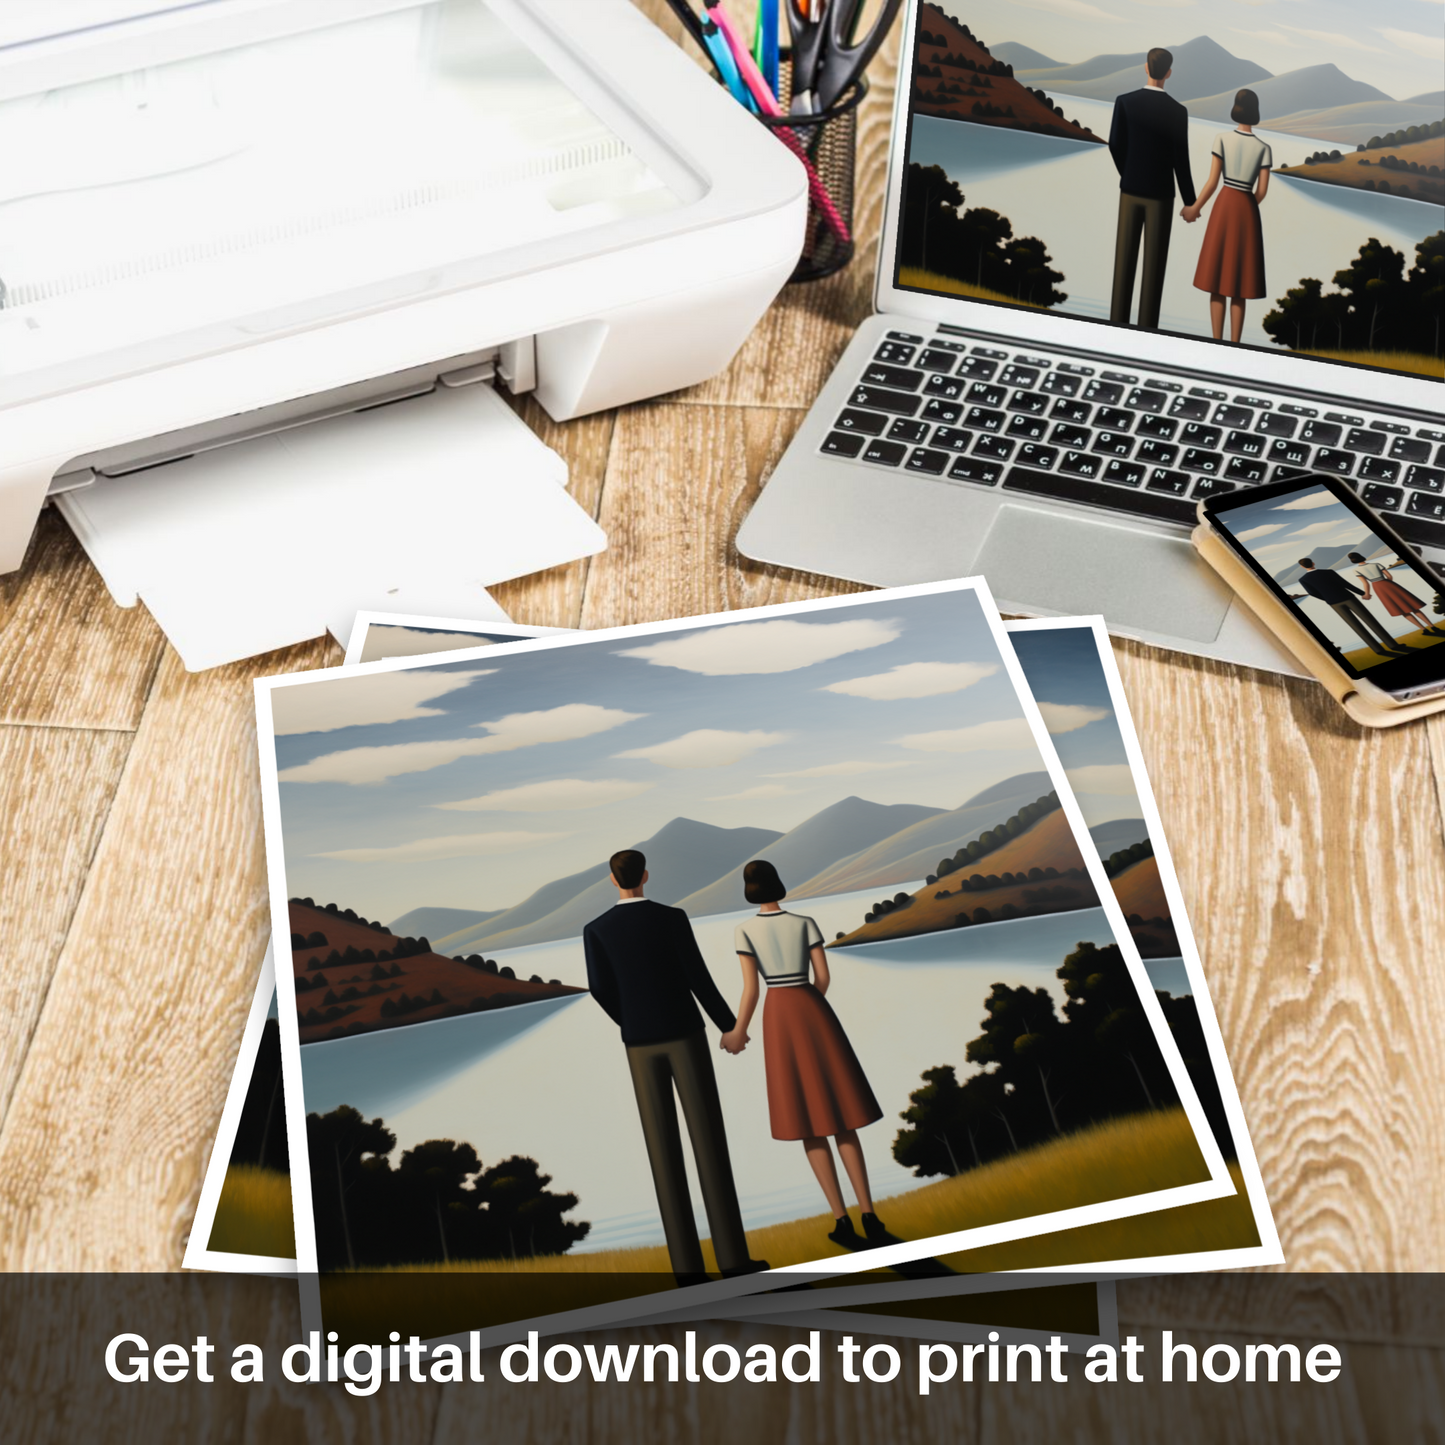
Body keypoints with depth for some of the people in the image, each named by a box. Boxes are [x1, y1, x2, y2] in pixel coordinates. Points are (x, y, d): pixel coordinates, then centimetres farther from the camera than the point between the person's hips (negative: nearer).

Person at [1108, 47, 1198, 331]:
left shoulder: (1124, 102, -11)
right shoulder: (1178, 111, -16)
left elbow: (1116, 146, -1)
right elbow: (1180, 160, -12)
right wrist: (1190, 202, 0)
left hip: (1131, 189, 2)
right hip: (1160, 193, -2)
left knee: (1125, 257, 11)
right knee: (1154, 262, 6)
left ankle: (1118, 321, 15)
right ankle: (1146, 326, 11)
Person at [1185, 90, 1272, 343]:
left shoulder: (1222, 139, -5)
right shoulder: (1263, 148, -2)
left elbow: (1212, 182, -7)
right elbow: (1262, 191, -3)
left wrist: (1195, 209, 7)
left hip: (1224, 206, -1)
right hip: (1248, 211, 1)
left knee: (1218, 279, 5)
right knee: (1238, 286, 5)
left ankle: (1217, 344, 2)